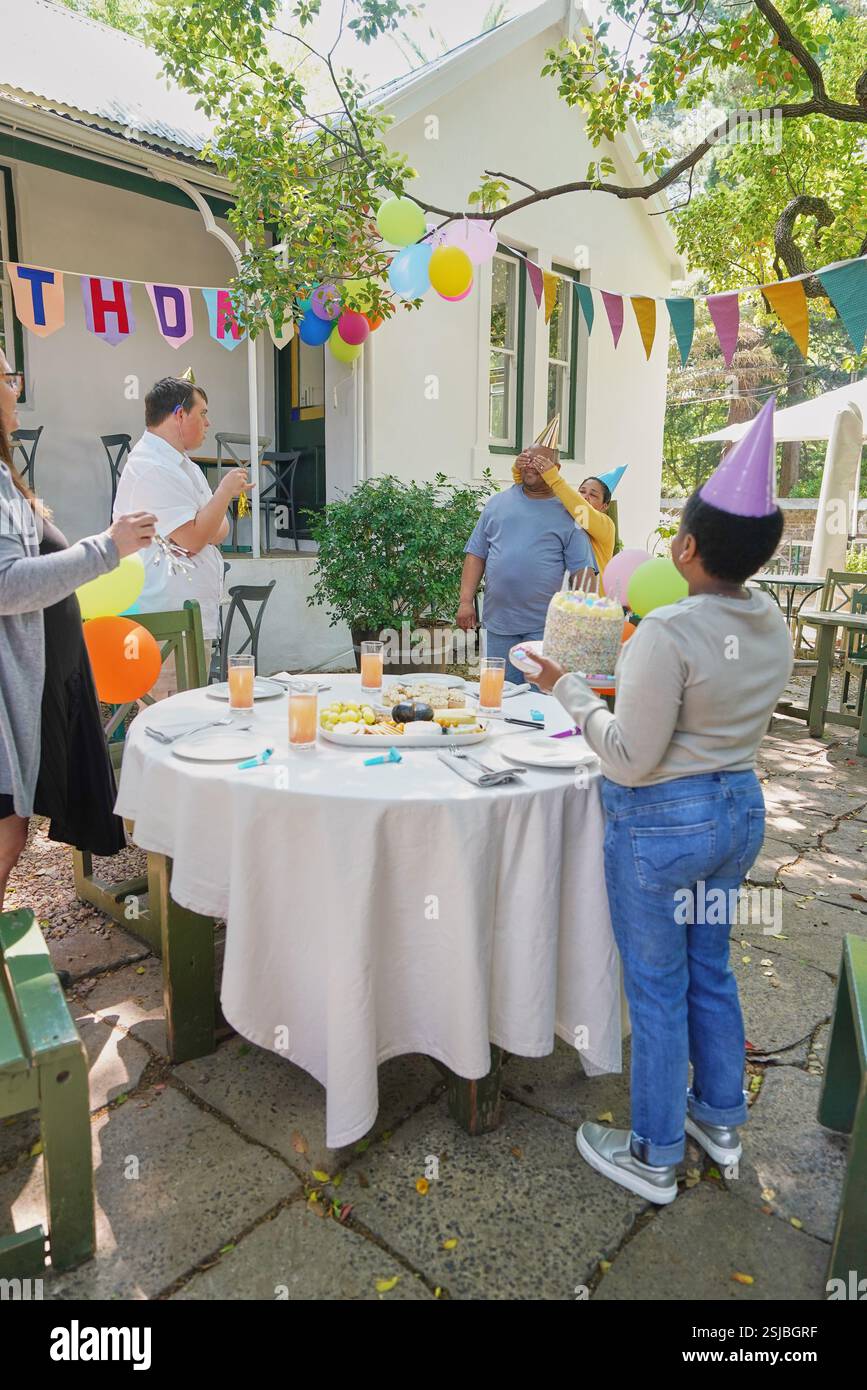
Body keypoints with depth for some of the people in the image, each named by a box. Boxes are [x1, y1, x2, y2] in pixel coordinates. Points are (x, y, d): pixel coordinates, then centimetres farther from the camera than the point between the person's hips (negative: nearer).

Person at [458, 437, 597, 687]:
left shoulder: (567, 512, 3)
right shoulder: (497, 503, 11)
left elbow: (582, 569, -1)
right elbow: (476, 554, 9)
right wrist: (466, 601, 0)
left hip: (545, 626, -2)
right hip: (498, 621, 3)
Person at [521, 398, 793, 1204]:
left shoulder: (669, 633, -26)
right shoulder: (774, 629, 0)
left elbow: (632, 759, -22)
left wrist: (569, 692, -11)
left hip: (660, 823, -7)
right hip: (740, 810, 8)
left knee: (657, 989, 10)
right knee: (710, 970, 24)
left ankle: (654, 1158, 30)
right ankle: (721, 1118, 45)